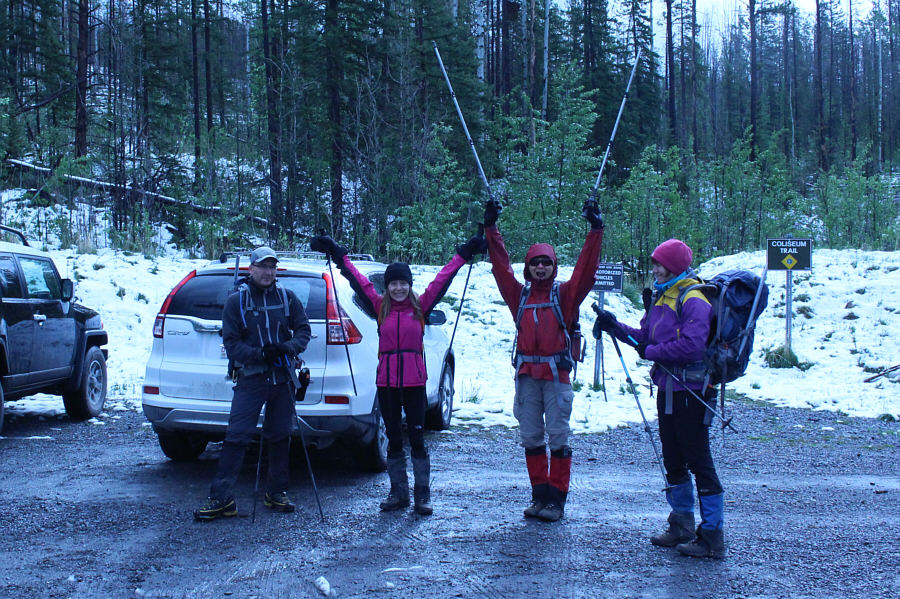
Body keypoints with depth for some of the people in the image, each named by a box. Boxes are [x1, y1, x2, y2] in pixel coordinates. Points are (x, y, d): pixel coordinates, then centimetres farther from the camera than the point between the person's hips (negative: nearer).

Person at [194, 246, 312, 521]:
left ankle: (276, 493, 22)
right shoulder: (236, 300, 2)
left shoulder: (287, 297, 7)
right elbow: (231, 341, -2)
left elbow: (303, 329, 7)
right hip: (250, 377, -3)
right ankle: (221, 497, -7)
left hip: (282, 377, 3)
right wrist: (258, 354, -19)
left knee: (280, 435, 9)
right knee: (236, 435, -9)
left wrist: (288, 348, -14)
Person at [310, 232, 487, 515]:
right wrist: (337, 254, 8)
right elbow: (357, 279, 7)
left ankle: (422, 495, 9)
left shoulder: (420, 306, 3)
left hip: (414, 382, -2)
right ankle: (398, 492, 21)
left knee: (417, 439, 1)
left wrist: (463, 255, 5)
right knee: (394, 440, 10)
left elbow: (442, 280, 4)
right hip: (386, 382, 2)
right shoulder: (380, 307, 5)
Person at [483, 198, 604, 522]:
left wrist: (595, 231, -7)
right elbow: (500, 265, 10)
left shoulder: (565, 294, 5)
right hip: (527, 374, 3)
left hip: (556, 374, -3)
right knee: (530, 437, 6)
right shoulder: (519, 295, 11)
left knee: (558, 436, -3)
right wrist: (491, 229, 6)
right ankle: (539, 495, 15)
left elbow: (585, 268, -2)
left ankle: (557, 499, 2)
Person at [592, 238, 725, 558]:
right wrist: (615, 327, 5)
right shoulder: (661, 297, 13)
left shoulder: (693, 300, -15)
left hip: (690, 393, -10)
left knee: (699, 463, -6)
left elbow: (691, 346, -25)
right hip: (667, 390, 10)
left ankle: (713, 538, -1)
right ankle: (682, 528, 29)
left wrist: (651, 352, -14)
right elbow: (645, 336, 17)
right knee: (673, 462, 17)